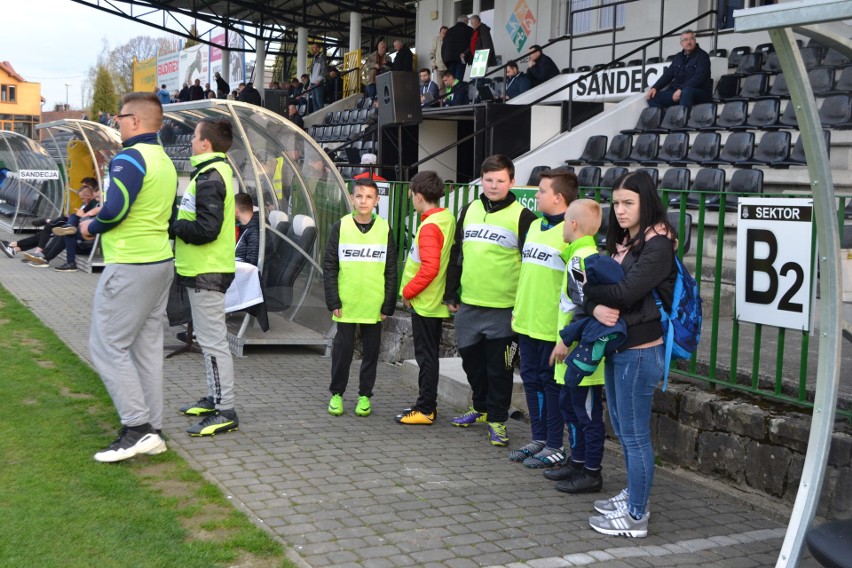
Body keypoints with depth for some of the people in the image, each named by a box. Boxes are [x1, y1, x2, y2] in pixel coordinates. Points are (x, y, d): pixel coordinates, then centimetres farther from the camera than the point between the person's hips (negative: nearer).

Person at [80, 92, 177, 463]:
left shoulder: (130, 158, -14)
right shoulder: (165, 161, 15)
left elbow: (115, 209, -24)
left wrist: (91, 228, -4)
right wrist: (105, 216, 16)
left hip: (130, 266, -9)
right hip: (161, 262, 9)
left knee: (108, 345, -3)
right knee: (147, 347, 11)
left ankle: (137, 428, -6)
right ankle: (152, 431, 15)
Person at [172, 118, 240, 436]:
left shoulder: (209, 177, -18)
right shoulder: (215, 171, 15)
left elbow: (206, 229, -25)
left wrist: (172, 227, -12)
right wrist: (177, 225, 7)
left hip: (207, 272, -11)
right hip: (206, 269, 11)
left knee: (213, 340, -7)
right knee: (207, 337, 19)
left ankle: (225, 412, -3)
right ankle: (214, 398, 29)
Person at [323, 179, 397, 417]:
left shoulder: (385, 228, 2)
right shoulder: (341, 227, 0)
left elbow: (391, 270, 5)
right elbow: (329, 266, 1)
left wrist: (388, 305, 1)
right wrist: (333, 301, -5)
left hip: (374, 306, 1)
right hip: (346, 305, -1)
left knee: (371, 351, 8)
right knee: (342, 350, 5)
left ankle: (365, 395, 20)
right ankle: (336, 394, 19)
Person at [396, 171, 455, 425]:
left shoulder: (429, 226, -20)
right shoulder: (448, 218, 8)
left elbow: (429, 268, -27)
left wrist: (408, 291, -14)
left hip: (425, 302, -9)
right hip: (437, 301, 9)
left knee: (426, 356, -2)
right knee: (429, 354, 17)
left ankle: (425, 409, 5)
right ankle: (428, 404, 26)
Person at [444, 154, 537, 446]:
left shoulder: (522, 216, -6)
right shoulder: (469, 210, 10)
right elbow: (456, 255, 15)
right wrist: (451, 294, 13)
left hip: (503, 309, -5)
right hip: (468, 305, 5)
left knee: (499, 368, 3)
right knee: (472, 361, 17)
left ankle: (497, 420, 15)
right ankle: (480, 408, 36)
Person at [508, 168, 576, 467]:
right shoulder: (534, 226, 13)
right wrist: (517, 307, 20)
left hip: (551, 324, -8)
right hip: (527, 320, 8)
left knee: (551, 382, 0)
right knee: (531, 378, 14)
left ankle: (555, 447, 10)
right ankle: (539, 439, 25)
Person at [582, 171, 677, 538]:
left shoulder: (658, 245, -13)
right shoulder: (620, 243, 12)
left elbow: (626, 292, -22)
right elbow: (594, 290, 6)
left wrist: (590, 289, -6)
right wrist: (596, 308, -16)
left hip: (640, 351, -9)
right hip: (615, 347, 9)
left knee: (635, 434, -2)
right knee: (622, 429, 18)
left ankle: (636, 516, 7)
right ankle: (633, 495, 33)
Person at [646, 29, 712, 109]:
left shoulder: (702, 56, -1)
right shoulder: (678, 57, 20)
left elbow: (699, 78, -14)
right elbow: (668, 74, 17)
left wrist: (682, 90, -25)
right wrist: (655, 88, -1)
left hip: (699, 92, -6)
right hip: (676, 90, 6)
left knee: (687, 92, -42)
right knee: (652, 97, -14)